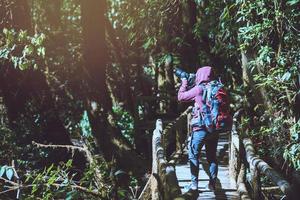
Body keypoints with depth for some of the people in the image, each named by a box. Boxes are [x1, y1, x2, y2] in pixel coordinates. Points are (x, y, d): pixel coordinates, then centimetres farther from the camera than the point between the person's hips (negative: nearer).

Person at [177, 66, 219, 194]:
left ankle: (194, 185, 1)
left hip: (200, 129, -5)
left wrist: (184, 83, 17)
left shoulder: (198, 89, -10)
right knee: (212, 156, 15)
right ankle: (212, 183, 16)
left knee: (193, 156, 5)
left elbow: (181, 97, 0)